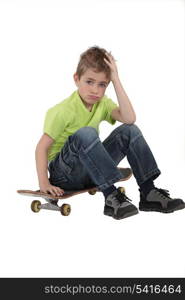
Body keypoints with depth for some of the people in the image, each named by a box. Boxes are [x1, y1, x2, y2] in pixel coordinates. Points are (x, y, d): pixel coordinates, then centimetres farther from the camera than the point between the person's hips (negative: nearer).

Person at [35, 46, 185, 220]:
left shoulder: (102, 103, 0)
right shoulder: (62, 112, -17)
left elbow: (129, 118, -19)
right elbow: (42, 147, -17)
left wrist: (116, 80, -20)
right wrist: (44, 183, -24)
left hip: (90, 170, 6)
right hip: (63, 174, -6)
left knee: (130, 130, -12)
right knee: (86, 133, -36)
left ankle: (148, 193, -15)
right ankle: (111, 196, -35)